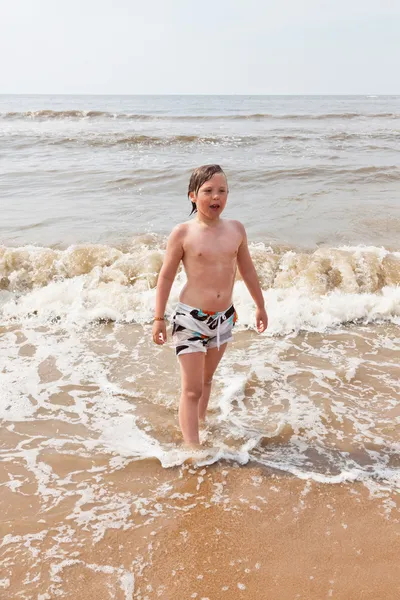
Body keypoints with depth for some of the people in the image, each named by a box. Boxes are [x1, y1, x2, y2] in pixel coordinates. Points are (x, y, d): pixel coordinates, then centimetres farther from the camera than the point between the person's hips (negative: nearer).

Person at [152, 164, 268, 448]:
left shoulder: (236, 229, 2)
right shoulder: (183, 232, -10)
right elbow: (166, 276, -5)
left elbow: (247, 269, 14)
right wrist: (159, 318, -6)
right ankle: (192, 446, 6)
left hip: (224, 317, 5)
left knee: (207, 379, 21)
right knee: (191, 390, -1)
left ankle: (200, 423, 40)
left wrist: (260, 306, 20)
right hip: (191, 318, -4)